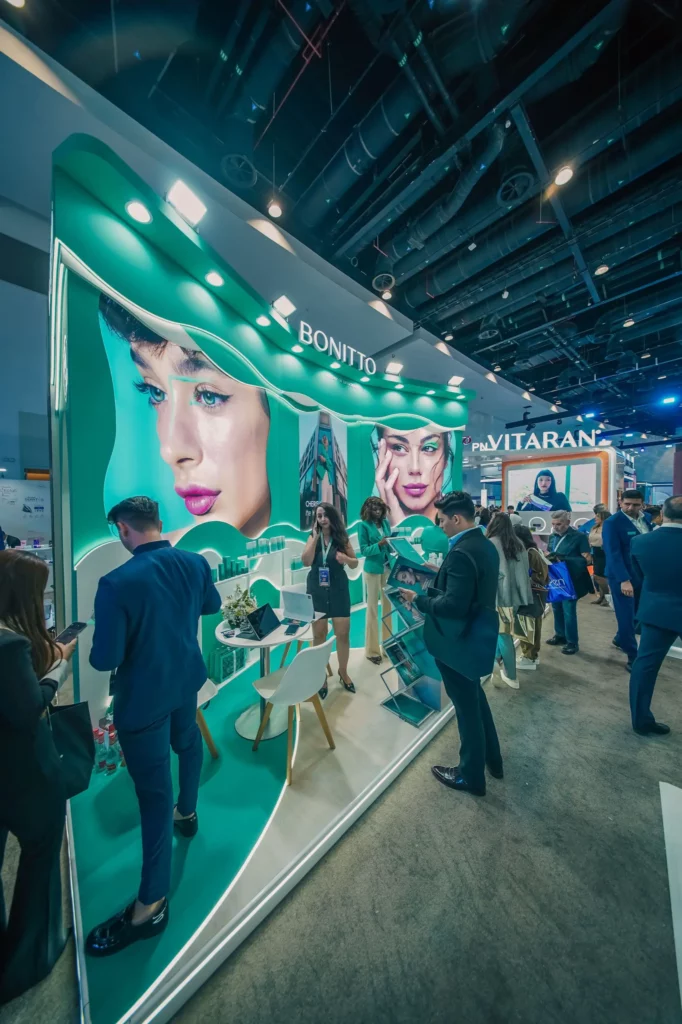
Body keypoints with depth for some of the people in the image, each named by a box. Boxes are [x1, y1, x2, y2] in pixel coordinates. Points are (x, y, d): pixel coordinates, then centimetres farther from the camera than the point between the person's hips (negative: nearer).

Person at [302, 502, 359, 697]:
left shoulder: (342, 537, -2)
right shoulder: (313, 537, 0)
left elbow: (355, 563, 2)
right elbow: (306, 561, -14)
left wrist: (346, 558, -21)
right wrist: (315, 537, -15)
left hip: (338, 590, 0)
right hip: (316, 590, 1)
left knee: (343, 633, 6)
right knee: (319, 634, 9)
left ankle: (343, 672, 30)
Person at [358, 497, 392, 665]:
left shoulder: (385, 522, 7)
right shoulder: (364, 525, -8)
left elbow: (390, 543, 12)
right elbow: (364, 550, -10)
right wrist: (379, 545, -23)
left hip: (388, 567, 5)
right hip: (373, 569, -5)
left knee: (388, 605, 10)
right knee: (372, 608, 4)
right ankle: (372, 650, 16)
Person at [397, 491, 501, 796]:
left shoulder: (461, 552, -28)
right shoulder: (486, 545, 2)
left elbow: (453, 605, -31)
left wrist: (419, 599, -18)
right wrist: (439, 577, 5)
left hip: (460, 640, -9)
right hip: (477, 634, 10)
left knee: (467, 707, 12)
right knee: (475, 698, 29)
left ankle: (471, 775, 37)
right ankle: (492, 760, 50)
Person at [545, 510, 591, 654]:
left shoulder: (579, 536, -9)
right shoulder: (552, 536, 7)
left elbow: (586, 558, -13)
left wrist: (564, 559, -22)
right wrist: (549, 557, -7)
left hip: (570, 580, -6)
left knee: (568, 610, -1)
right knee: (556, 607, 15)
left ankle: (572, 642, 15)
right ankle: (560, 635, 32)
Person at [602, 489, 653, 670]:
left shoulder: (646, 518, 6)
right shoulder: (612, 523, -15)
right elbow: (613, 553, -19)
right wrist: (624, 580, -24)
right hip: (622, 576, -6)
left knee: (638, 613, 18)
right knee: (626, 616, 2)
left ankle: (620, 639, 41)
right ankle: (633, 656, 16)